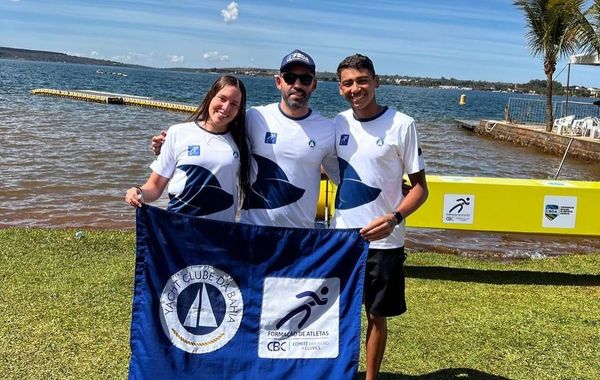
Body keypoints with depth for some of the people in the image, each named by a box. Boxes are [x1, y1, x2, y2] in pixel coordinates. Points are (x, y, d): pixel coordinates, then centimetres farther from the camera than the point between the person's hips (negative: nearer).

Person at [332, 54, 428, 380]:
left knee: (376, 316, 10)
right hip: (341, 237, 4)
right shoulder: (338, 124, 3)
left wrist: (395, 218, -24)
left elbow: (420, 187, -7)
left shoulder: (401, 125, -9)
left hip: (382, 241, -3)